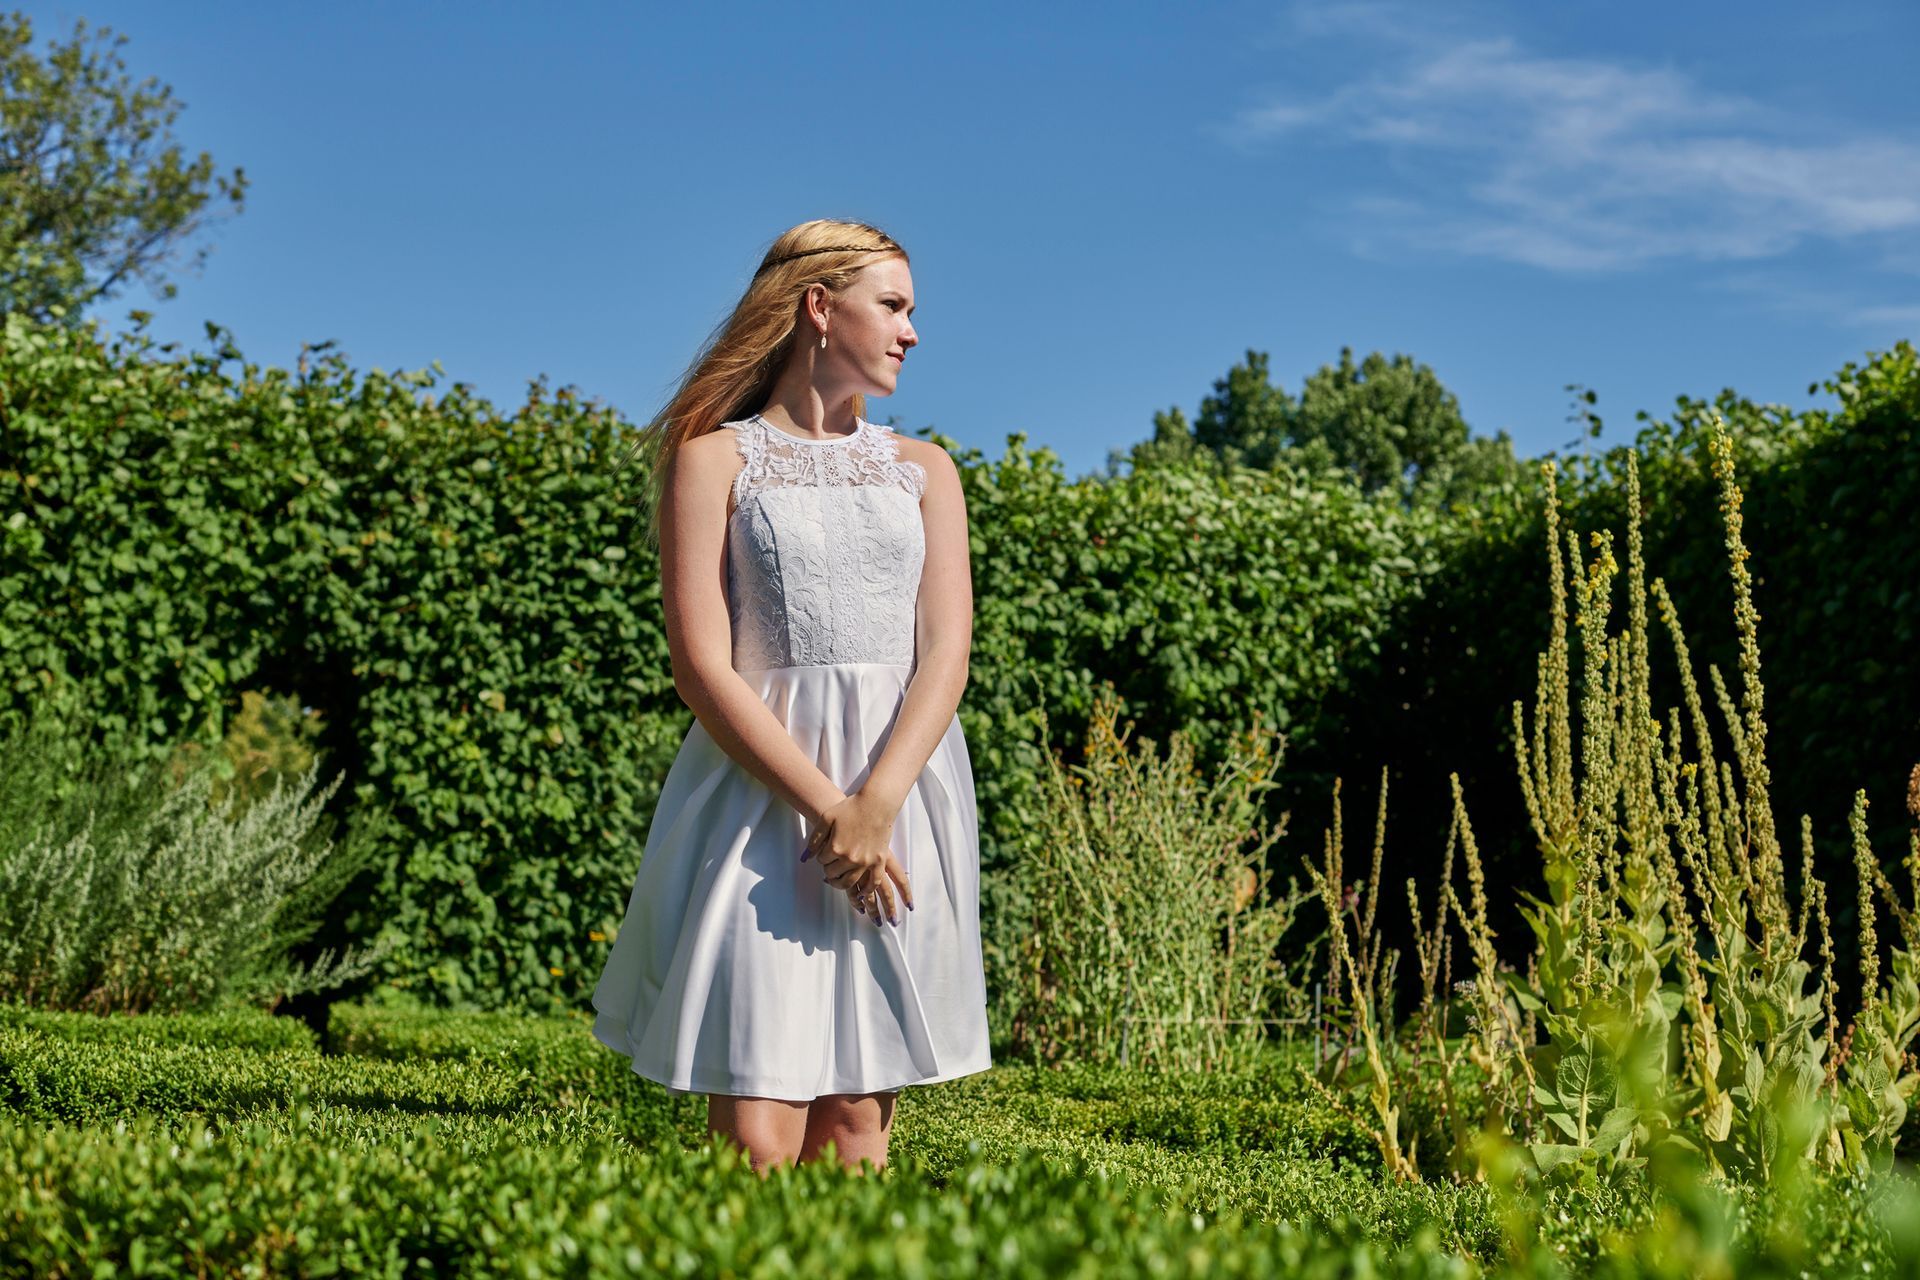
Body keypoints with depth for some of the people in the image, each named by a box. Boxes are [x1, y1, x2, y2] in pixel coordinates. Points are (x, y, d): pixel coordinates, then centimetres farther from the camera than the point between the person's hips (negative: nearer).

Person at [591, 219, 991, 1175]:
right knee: (757, 1143, -9)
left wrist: (875, 806, -13)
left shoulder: (923, 471, 16)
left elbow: (946, 656, 3)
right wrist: (826, 809, -14)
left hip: (904, 792, 3)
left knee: (853, 1127, 2)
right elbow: (703, 668, -5)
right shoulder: (713, 460, 4)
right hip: (763, 796, -3)